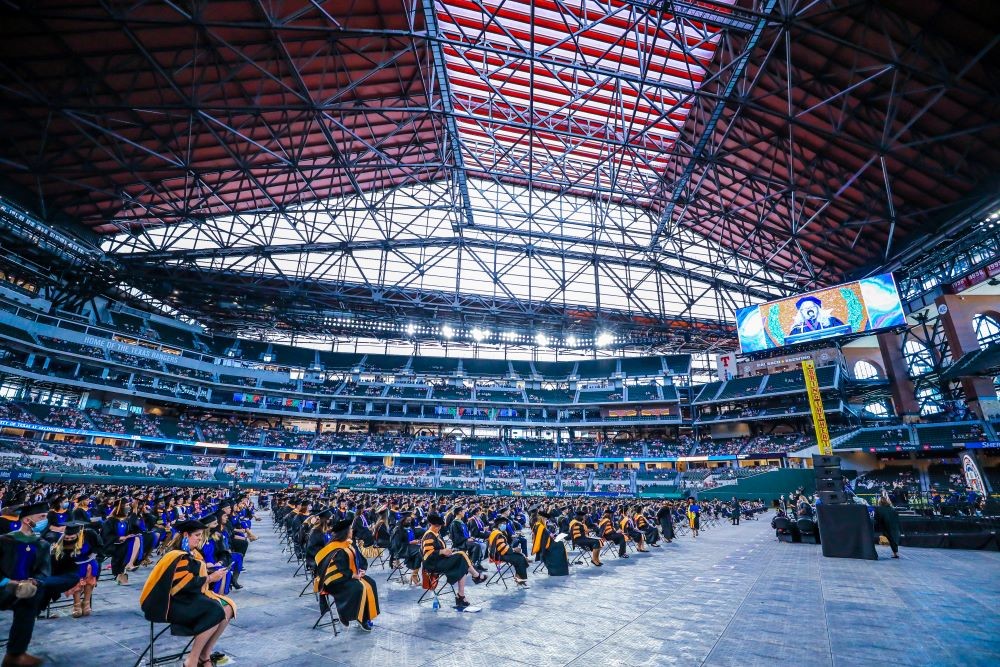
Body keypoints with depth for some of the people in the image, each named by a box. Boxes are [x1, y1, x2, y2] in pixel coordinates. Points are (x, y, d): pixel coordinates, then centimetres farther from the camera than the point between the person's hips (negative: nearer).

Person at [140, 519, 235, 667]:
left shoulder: (193, 553, 10)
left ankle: (204, 655, -5)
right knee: (216, 612, -28)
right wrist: (210, 578, -15)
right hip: (176, 602, -8)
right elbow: (186, 584, -21)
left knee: (228, 607, -13)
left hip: (192, 595, 8)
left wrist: (212, 574, -2)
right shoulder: (177, 556, -16)